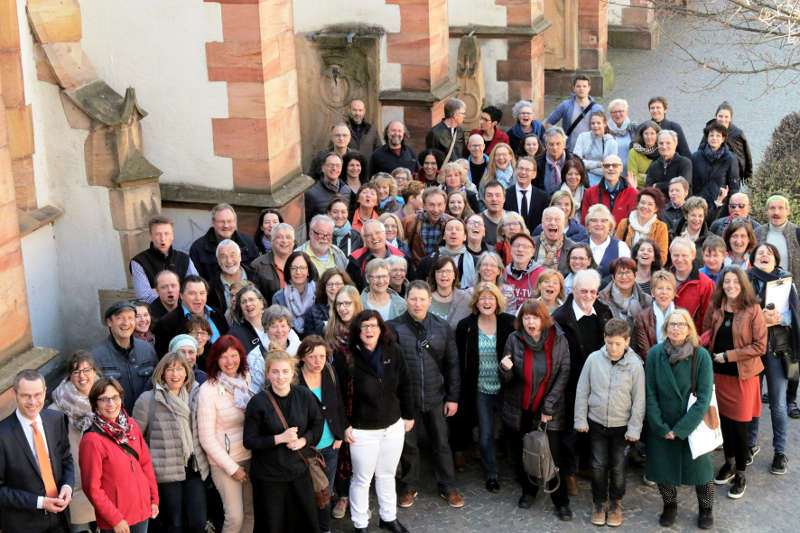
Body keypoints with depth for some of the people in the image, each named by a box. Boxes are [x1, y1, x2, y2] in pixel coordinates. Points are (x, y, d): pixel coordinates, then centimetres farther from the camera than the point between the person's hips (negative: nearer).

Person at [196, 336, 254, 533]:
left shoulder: (246, 380, 3)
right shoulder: (208, 390, -14)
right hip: (224, 461, -5)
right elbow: (206, 438, -13)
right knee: (235, 517, -5)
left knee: (251, 512, 11)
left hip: (250, 456, 6)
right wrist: (232, 467, -11)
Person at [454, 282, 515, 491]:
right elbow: (460, 361, 1)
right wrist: (462, 391, -2)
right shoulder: (465, 326, -2)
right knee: (485, 434, 2)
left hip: (503, 387, 0)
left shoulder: (509, 323, -3)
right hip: (480, 389, 0)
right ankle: (491, 474, 15)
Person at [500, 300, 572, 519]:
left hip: (550, 410, -1)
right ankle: (528, 490, 33)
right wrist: (505, 369, -25)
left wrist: (548, 407, -8)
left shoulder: (559, 340, -5)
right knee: (519, 454, 10)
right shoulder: (514, 339, -4)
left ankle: (561, 501, 12)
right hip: (518, 410, 2)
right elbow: (506, 380, -1)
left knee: (554, 456, -4)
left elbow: (563, 375, -3)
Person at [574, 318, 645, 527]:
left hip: (622, 426, -1)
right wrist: (580, 419, 1)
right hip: (597, 423, 1)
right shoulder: (594, 359, -9)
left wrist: (634, 428, -6)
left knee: (618, 467, 8)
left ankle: (616, 503, 29)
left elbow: (639, 399, -6)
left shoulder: (635, 365, -13)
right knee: (598, 465, 9)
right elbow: (582, 391, 0)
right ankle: (599, 502, 27)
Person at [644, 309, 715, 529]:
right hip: (661, 426, 2)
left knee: (699, 467, 9)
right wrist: (661, 428, -12)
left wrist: (680, 429, -16)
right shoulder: (655, 354, -9)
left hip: (693, 424, -1)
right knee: (663, 468, 12)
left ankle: (706, 509, 33)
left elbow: (704, 398, -13)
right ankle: (669, 507, 36)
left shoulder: (701, 356, -13)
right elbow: (650, 394, -5)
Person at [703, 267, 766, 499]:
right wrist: (715, 355, 0)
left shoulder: (753, 310, -10)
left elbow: (760, 346, -11)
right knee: (724, 420, 13)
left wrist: (729, 355, -14)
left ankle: (740, 475, 15)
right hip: (720, 373, 4)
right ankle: (729, 463, 34)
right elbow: (706, 336, 15)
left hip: (743, 375, -4)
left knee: (739, 426, 1)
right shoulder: (714, 308, 3)